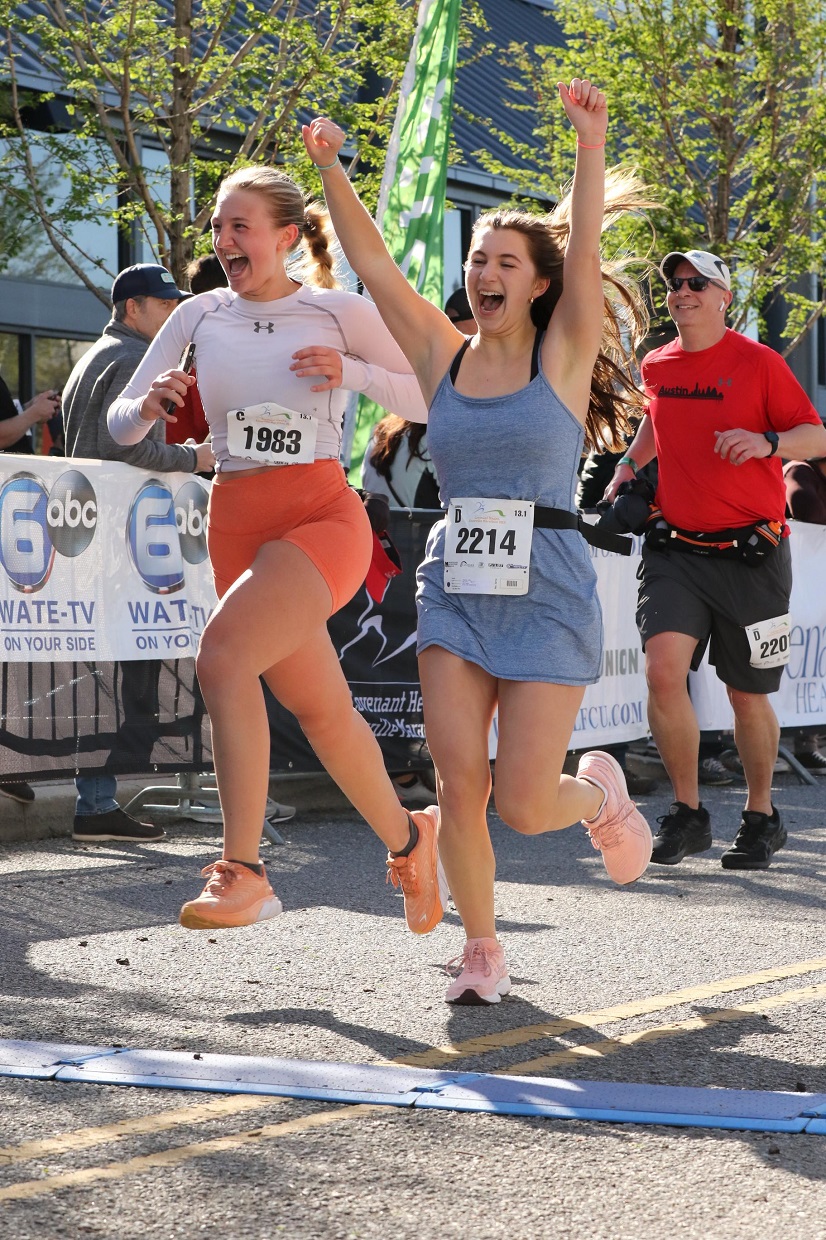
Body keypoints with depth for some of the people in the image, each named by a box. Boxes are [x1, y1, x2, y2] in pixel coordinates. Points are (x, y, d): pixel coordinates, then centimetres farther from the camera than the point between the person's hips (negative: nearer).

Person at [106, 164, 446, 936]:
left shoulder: (338, 313, -1)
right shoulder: (200, 316, 8)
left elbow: (433, 400, 2)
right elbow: (120, 423, 10)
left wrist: (353, 372, -13)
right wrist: (151, 406, -13)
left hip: (322, 516, -5)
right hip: (236, 523, 5)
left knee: (223, 652, -29)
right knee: (319, 709, 13)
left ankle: (242, 872, -24)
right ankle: (405, 840, 38)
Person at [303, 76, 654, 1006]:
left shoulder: (564, 355, 0)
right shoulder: (442, 358, 8)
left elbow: (585, 249, -14)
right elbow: (372, 265, 2)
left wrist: (590, 146, -25)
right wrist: (329, 171, -8)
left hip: (547, 594, -3)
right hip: (454, 589, 3)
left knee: (524, 805, -6)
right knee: (458, 786, -5)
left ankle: (599, 792, 29)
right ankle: (481, 950, 14)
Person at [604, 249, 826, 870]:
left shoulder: (758, 362, -5)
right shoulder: (657, 367, 9)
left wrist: (766, 441, -25)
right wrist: (630, 462, 18)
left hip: (750, 555, -3)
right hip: (675, 550, 3)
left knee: (747, 694, 5)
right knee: (663, 671, -17)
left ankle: (761, 817, 26)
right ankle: (688, 813, -2)